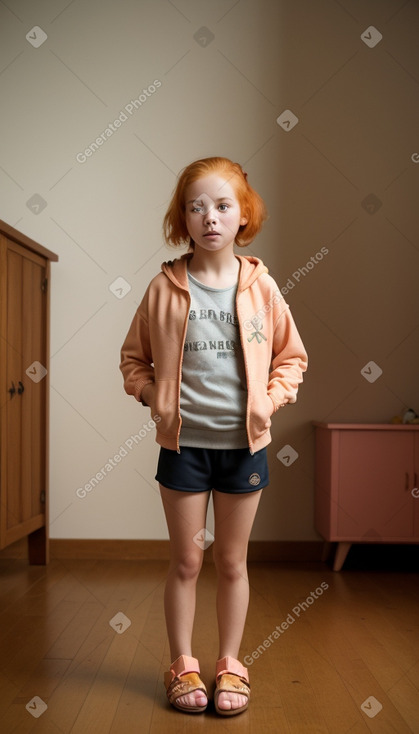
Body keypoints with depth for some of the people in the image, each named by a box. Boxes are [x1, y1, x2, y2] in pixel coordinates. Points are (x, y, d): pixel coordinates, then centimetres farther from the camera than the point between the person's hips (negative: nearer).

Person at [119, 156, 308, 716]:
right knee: (186, 562, 11)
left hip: (244, 444, 1)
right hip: (183, 443, 0)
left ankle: (230, 665, 31)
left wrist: (271, 399, -6)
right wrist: (154, 397, -8)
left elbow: (291, 356, 8)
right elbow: (133, 358, 7)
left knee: (232, 562, 13)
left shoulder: (260, 286, -2)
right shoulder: (165, 287, -4)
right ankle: (183, 665, 29)